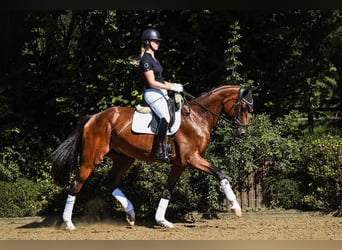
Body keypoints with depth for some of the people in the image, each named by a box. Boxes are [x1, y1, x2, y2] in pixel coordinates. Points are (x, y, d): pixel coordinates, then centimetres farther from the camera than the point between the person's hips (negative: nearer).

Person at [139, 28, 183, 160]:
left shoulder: (153, 59, 19)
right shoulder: (146, 59, -11)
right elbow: (152, 83, -16)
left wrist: (173, 85, 12)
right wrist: (171, 87, -15)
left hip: (161, 93, 11)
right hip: (152, 94, -11)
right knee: (165, 117, -31)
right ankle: (159, 150, -32)